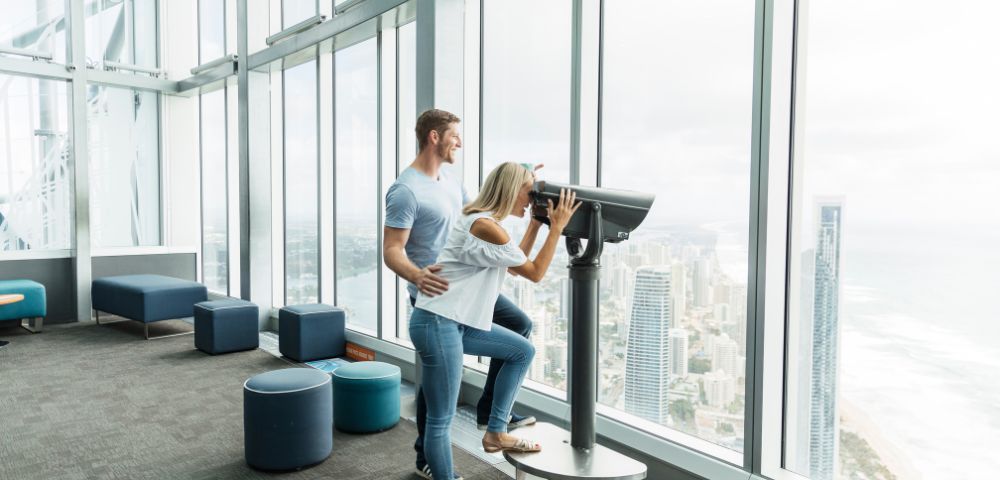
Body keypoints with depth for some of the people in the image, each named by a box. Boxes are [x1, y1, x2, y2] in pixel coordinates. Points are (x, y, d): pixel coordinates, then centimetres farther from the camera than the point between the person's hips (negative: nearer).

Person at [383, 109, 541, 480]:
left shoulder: (449, 181, 9)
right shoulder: (406, 190, -19)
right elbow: (391, 251, -24)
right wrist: (415, 275, -44)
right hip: (435, 294, -9)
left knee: (519, 325, 13)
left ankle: (489, 411, 21)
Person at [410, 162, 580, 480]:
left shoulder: (483, 220, 13)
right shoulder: (485, 226, -18)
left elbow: (517, 265, 21)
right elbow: (535, 273, -10)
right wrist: (557, 226, -5)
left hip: (457, 321, 10)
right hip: (437, 323, -10)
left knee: (522, 351, 15)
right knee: (441, 420, -1)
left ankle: (495, 432, 20)